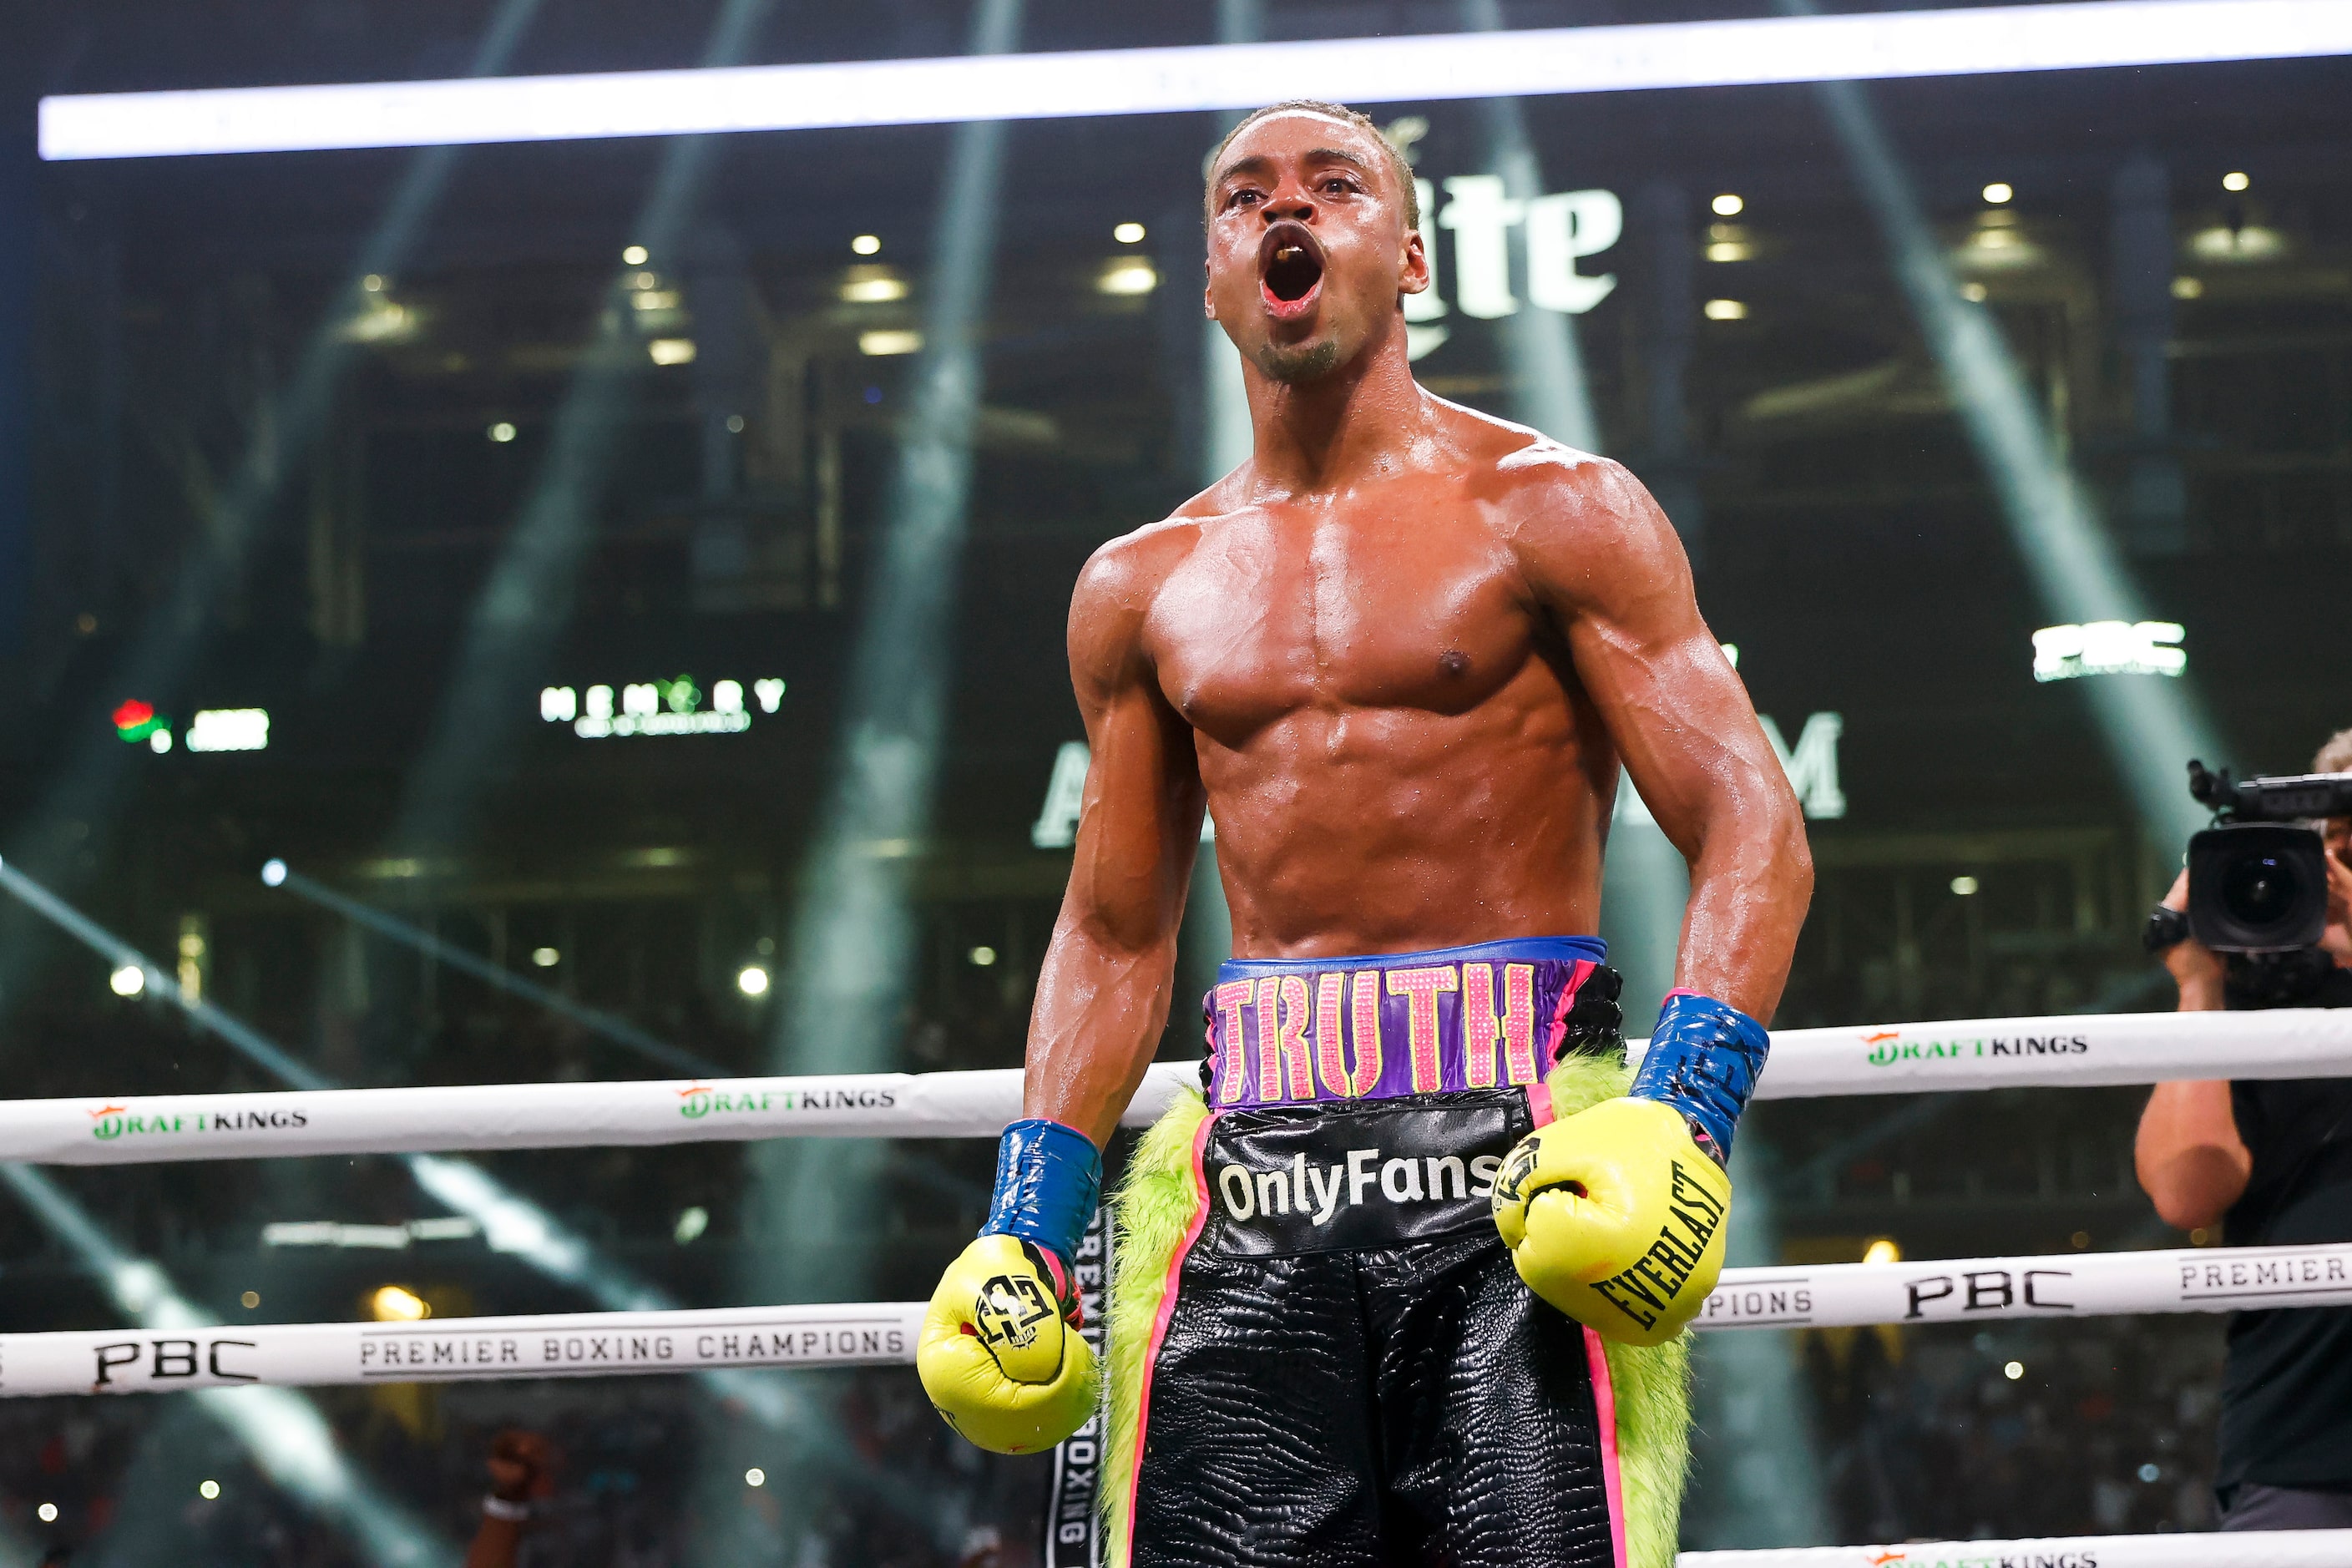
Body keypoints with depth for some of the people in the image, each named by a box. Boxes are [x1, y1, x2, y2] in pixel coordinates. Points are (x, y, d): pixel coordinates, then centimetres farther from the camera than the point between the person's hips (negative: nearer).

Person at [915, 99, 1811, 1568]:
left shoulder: (1550, 511, 4)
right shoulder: (1141, 589, 17)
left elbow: (1753, 829, -2)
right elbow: (1114, 934, 24)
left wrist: (1684, 1114, -17)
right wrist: (1026, 1226, 13)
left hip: (1513, 1138, -3)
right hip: (1253, 1160, 4)